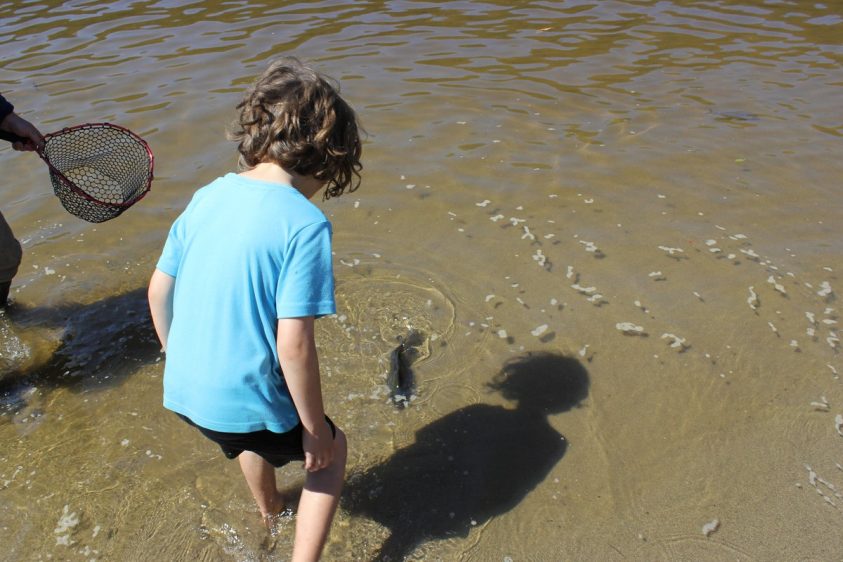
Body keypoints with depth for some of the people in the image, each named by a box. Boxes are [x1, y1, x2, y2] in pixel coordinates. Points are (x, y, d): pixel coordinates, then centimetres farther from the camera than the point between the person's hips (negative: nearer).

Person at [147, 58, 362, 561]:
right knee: (332, 450, 23)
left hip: (183, 390, 7)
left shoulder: (208, 196, -2)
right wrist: (315, 429, -9)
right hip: (245, 403, -6)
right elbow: (294, 345, -23)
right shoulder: (305, 224, -21)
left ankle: (269, 509, 65)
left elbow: (158, 290, 6)